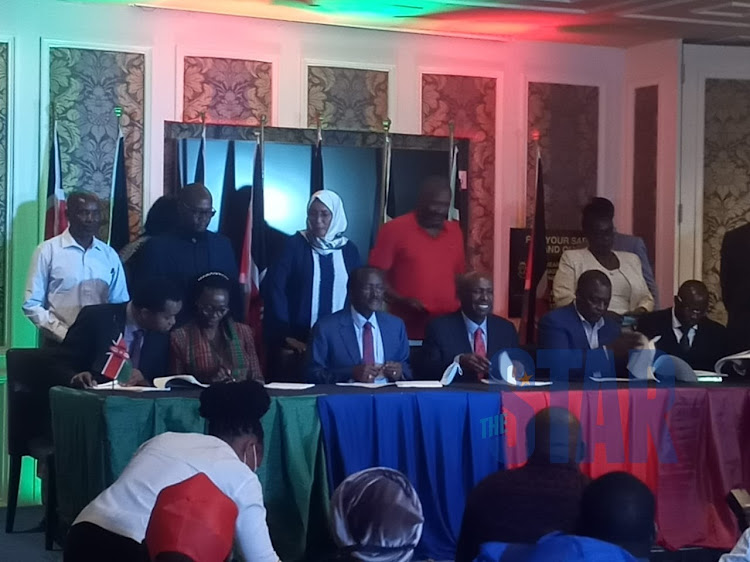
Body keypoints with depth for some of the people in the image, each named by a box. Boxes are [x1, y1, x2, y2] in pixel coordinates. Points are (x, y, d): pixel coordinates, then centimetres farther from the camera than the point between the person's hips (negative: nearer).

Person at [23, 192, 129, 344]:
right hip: (59, 344, -3)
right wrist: (64, 334, -10)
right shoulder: (48, 251, 1)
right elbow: (32, 304, -1)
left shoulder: (110, 255, 11)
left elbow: (120, 305, 14)